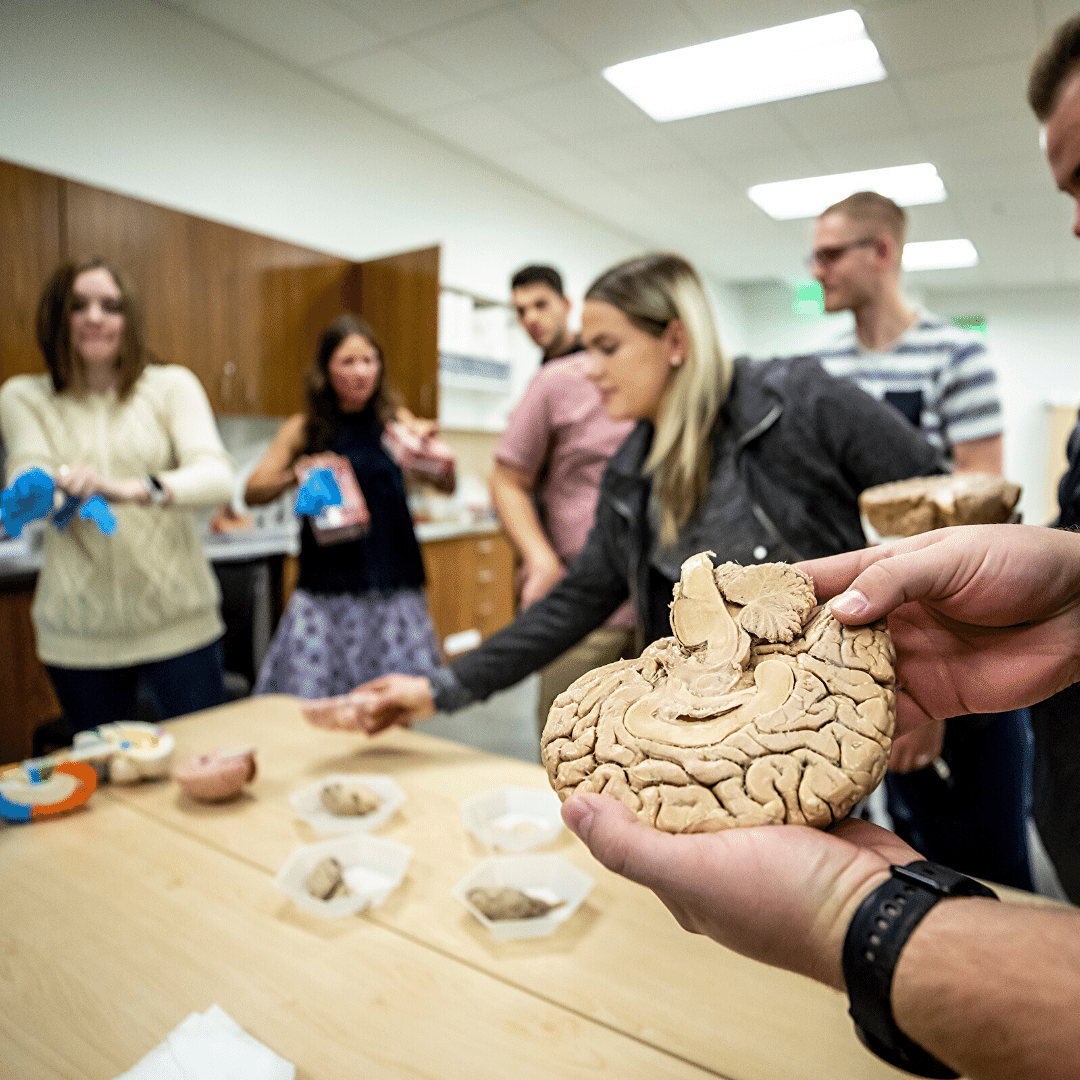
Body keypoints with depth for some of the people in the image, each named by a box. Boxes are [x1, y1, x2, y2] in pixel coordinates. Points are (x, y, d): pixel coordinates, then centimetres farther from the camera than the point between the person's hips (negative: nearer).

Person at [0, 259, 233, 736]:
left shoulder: (172, 385, 2)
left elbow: (217, 476, -12)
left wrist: (136, 489, -32)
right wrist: (65, 483, -32)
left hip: (179, 620, -1)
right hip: (78, 633, 2)